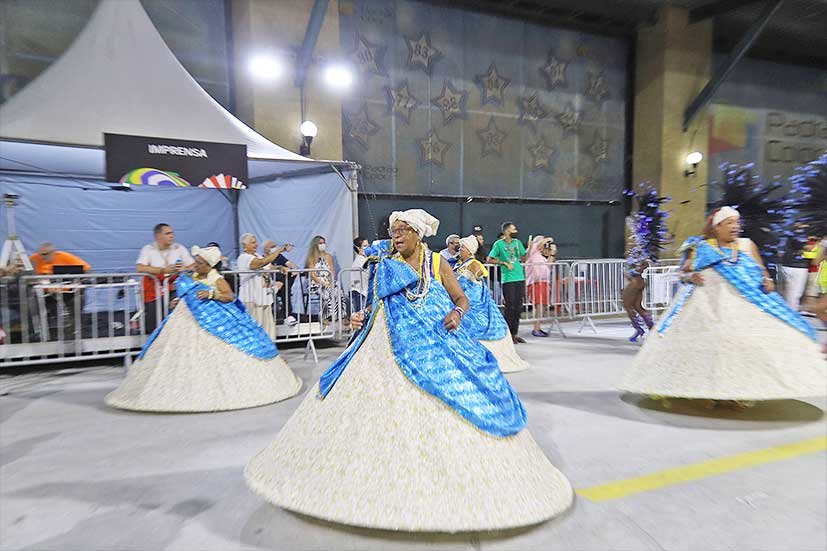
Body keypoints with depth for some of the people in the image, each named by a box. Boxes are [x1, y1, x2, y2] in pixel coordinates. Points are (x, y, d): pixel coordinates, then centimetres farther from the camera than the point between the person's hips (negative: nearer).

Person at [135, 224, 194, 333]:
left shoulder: (179, 248, 7)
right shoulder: (148, 249, 2)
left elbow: (193, 267, 3)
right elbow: (139, 268, -12)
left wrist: (183, 269, -17)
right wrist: (164, 270, -18)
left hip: (174, 291, 1)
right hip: (154, 293, -1)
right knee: (152, 329, 0)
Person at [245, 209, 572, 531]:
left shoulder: (437, 262, 1)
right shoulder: (386, 265, 4)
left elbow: (462, 299, 4)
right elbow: (377, 302, 12)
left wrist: (457, 314, -16)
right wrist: (362, 316, -7)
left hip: (436, 344, -1)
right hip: (393, 347, 1)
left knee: (447, 406, -2)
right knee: (385, 406, 4)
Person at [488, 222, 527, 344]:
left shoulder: (517, 242, 12)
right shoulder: (499, 244, -3)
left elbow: (523, 258, 13)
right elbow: (489, 260, -4)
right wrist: (504, 262, -10)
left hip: (520, 278, 6)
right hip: (508, 279, -5)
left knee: (518, 307, 8)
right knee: (510, 307, -4)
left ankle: (515, 333, 18)